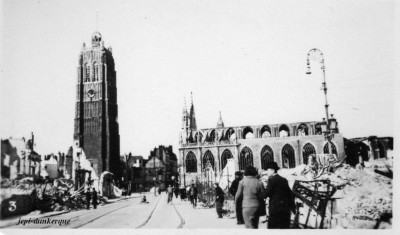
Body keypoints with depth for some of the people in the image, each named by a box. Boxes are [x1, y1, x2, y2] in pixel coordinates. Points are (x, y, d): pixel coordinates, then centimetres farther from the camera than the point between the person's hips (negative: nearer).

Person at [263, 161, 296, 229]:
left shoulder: (272, 180, -9)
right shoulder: (284, 180, 13)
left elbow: (267, 193, -13)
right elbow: (290, 194, 14)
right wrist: (293, 206, 19)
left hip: (276, 208, -7)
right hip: (286, 208, 7)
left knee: (272, 226, 0)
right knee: (285, 227, 10)